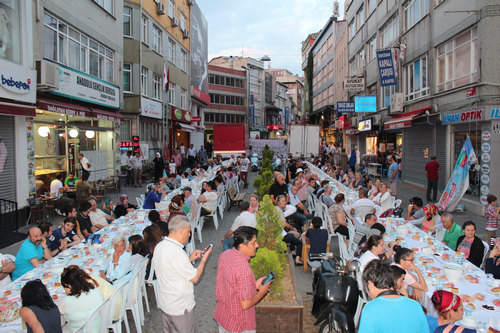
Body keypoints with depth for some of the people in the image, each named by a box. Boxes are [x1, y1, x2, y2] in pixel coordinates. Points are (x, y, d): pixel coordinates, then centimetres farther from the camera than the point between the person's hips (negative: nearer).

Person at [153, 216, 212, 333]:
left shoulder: (159, 246, -3)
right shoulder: (176, 252, -30)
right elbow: (195, 278, -21)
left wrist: (189, 258, 7)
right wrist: (204, 258, -8)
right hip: (180, 308, -8)